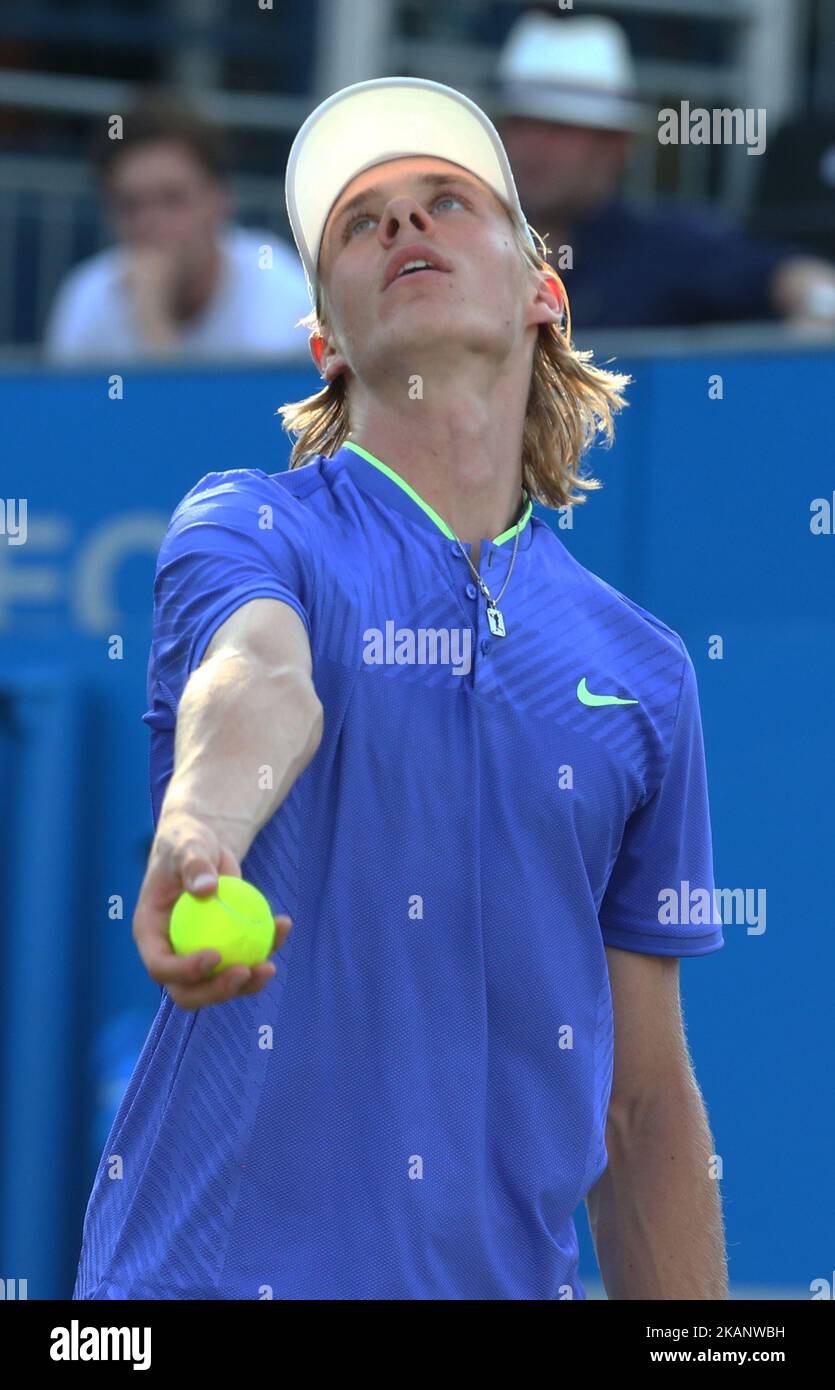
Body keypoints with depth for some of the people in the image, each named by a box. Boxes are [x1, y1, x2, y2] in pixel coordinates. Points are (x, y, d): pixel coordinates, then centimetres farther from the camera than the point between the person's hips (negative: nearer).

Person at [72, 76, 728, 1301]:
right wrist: (197, 831, -46)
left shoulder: (641, 670, 10)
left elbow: (647, 1101, 13)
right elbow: (256, 681, -25)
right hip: (214, 1264, -3)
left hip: (509, 1269, 4)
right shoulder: (248, 529, 0)